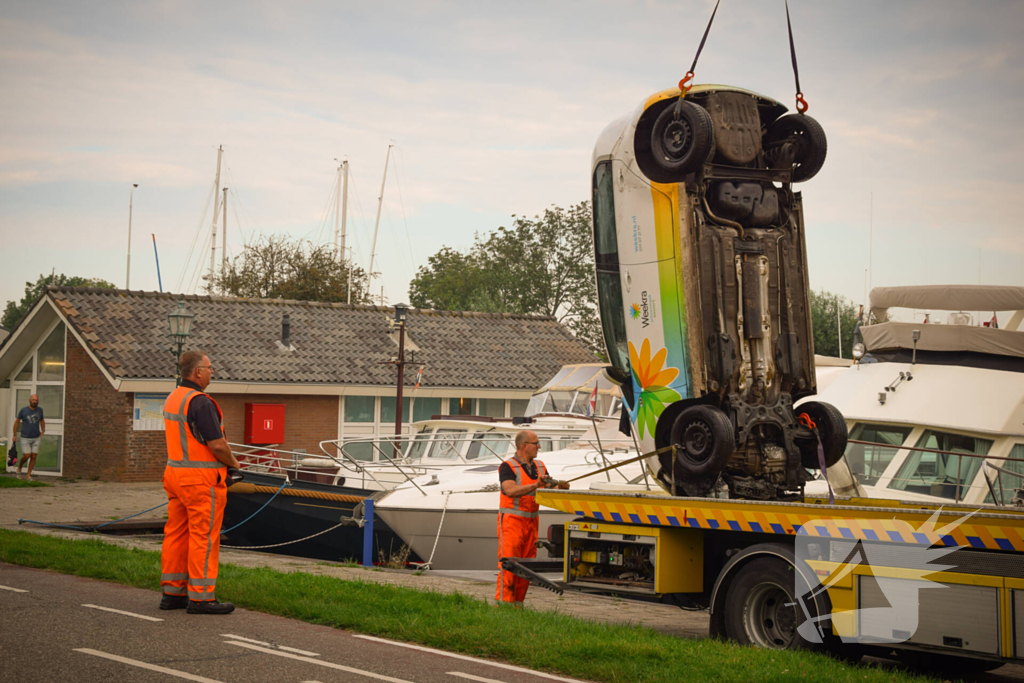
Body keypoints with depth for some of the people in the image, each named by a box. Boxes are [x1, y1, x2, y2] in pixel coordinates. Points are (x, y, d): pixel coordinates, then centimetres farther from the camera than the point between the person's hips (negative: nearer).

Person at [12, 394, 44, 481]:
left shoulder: (40, 410, 5)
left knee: (33, 456, -3)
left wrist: (43, 430, 8)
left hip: (36, 438, 3)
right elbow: (17, 421, 4)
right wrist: (15, 435, 2)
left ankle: (28, 475, 6)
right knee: (27, 456, -10)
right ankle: (19, 468, 20)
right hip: (25, 438, -3)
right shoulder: (23, 410, -5)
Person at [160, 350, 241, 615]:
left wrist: (223, 461, 16)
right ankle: (200, 597, -2)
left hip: (175, 473, 9)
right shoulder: (200, 402, -17)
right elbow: (217, 444, -19)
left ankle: (172, 592, 16)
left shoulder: (172, 399, 13)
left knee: (176, 534, 11)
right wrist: (233, 462, 0)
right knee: (204, 537, -4)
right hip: (201, 479, -9)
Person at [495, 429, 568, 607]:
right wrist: (536, 485, -28)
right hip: (512, 520, -6)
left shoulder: (540, 467, 14)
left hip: (531, 522, 7)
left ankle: (517, 603, 10)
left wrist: (558, 487, -11)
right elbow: (511, 490, -21)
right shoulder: (508, 466, -6)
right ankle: (502, 602, -11)